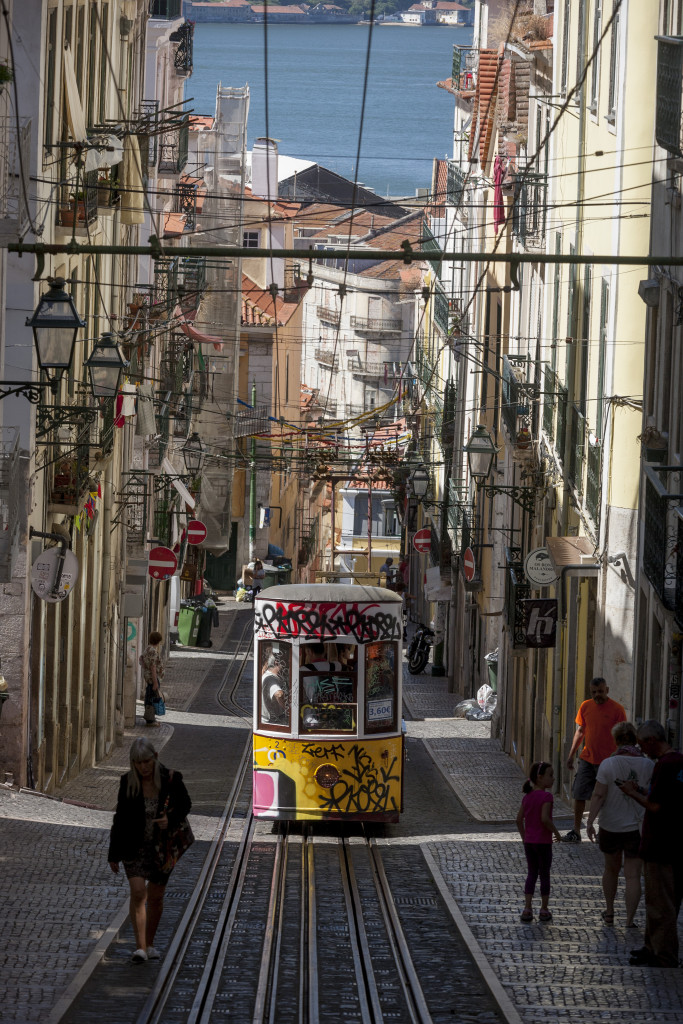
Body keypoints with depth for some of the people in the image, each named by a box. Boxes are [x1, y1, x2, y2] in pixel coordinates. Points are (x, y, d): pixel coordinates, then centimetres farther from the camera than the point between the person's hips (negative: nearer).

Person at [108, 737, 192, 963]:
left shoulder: (170, 779, -11)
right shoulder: (127, 782, -6)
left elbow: (185, 804, 5)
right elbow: (120, 817, 3)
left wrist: (170, 820, -18)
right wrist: (114, 854, 8)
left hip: (162, 847, 0)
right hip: (135, 847, 0)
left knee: (155, 896, 10)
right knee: (138, 892, -15)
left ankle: (149, 944, 29)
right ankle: (140, 947, -18)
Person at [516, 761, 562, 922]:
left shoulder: (527, 797, 5)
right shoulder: (546, 796, -16)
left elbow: (519, 819, 7)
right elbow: (545, 818, -25)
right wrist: (556, 833, -12)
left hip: (529, 842, 6)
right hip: (543, 842, -6)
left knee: (531, 874, 13)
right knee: (545, 875, 6)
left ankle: (527, 909, 7)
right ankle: (544, 910, 11)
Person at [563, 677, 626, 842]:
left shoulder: (617, 710, -8)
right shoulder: (586, 706, 6)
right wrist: (571, 755, 13)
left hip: (607, 760, -4)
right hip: (587, 759, 4)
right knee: (579, 795, 3)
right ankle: (576, 831, 11)